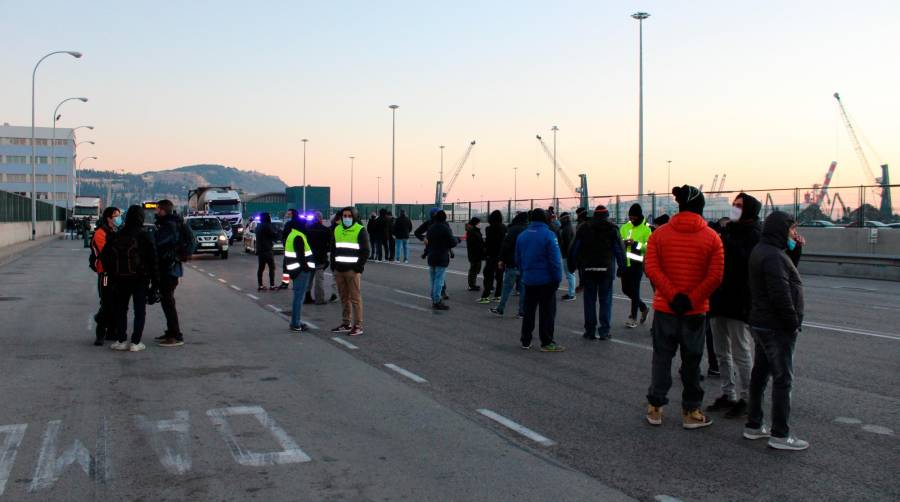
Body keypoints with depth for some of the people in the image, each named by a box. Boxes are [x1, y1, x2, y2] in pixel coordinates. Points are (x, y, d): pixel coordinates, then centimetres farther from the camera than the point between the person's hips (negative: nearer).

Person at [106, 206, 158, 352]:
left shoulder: (117, 236, 3)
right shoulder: (144, 236, -8)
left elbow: (105, 256, 7)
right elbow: (152, 260, -8)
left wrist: (113, 273, 15)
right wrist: (155, 282, -3)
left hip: (121, 279, 3)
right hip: (140, 279, -3)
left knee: (121, 309, 15)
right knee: (140, 310, 4)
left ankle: (121, 340, 12)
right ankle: (135, 342, 1)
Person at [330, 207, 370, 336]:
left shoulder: (360, 231, -3)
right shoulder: (337, 230, 15)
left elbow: (365, 251, -6)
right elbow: (333, 248, 21)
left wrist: (359, 267, -13)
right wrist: (333, 265, 10)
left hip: (352, 270, -6)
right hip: (339, 269, 6)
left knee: (355, 298, -6)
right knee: (344, 297, 11)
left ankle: (358, 326, -3)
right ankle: (346, 324, 19)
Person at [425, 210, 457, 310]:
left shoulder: (431, 228, 7)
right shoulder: (445, 228, -14)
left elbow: (427, 241, 10)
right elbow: (453, 243, -16)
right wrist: (456, 240, 5)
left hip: (431, 257, 7)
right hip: (442, 258, -7)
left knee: (433, 279, 14)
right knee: (439, 280, -5)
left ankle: (434, 299, 21)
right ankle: (437, 301, -6)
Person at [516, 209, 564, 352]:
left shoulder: (522, 236, 7)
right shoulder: (548, 235, -12)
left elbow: (518, 259, 13)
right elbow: (555, 259, -15)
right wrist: (557, 278, -8)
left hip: (528, 280, 6)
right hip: (546, 280, -6)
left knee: (529, 311, 13)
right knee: (548, 311, 1)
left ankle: (525, 341, 17)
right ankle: (547, 343, 1)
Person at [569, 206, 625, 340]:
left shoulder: (584, 229, 5)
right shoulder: (612, 229, 0)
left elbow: (574, 249, 5)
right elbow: (619, 250, -3)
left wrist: (572, 266, 12)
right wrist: (622, 267, 3)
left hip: (588, 270, 1)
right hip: (606, 270, -1)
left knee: (589, 300, 8)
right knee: (605, 300, 5)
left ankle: (590, 331, 9)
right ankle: (604, 331, 3)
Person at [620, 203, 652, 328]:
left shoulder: (645, 229, -6)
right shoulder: (625, 227, 11)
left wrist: (636, 244, -25)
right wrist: (623, 242, -11)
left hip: (637, 263, -6)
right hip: (625, 262, 6)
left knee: (634, 290, -3)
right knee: (626, 289, 13)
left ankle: (633, 317, 7)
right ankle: (643, 307, 34)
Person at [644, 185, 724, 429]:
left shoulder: (660, 234, -1)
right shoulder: (712, 238, -5)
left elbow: (651, 268, -11)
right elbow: (715, 277, -12)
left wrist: (673, 295, -14)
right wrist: (692, 300, -12)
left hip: (665, 307, 1)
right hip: (696, 310, -1)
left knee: (662, 357, 11)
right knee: (691, 361, 9)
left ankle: (655, 408, 15)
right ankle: (691, 412, 17)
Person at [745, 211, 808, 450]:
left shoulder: (761, 251, 14)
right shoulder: (773, 256, -20)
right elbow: (781, 295, -25)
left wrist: (794, 248, 4)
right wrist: (793, 323, -17)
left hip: (760, 324, 11)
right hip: (777, 328, -11)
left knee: (760, 374, 15)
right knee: (783, 379, -4)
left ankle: (753, 425, 24)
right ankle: (780, 435, 1)